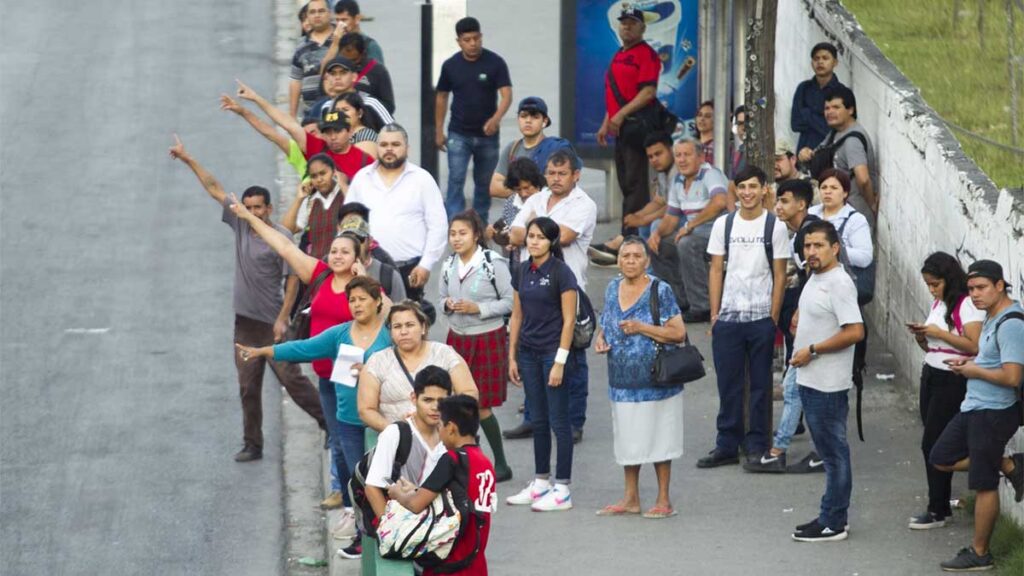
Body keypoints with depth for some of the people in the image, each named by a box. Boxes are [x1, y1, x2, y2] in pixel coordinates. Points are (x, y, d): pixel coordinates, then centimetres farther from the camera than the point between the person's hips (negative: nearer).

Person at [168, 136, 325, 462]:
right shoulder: (240, 225, 5)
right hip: (245, 321, 6)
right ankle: (253, 445, 12)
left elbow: (292, 279, -11)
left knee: (290, 377, -7)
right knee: (248, 387, 7)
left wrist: (282, 319, -16)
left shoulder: (280, 238, -11)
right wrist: (188, 160, 14)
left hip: (271, 323, -6)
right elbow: (214, 189, 12)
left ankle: (329, 422, 6)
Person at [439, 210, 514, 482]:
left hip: (488, 339, -5)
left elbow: (509, 302, -9)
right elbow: (442, 297, 18)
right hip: (457, 337, 5)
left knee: (481, 406, -4)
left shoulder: (494, 264, -11)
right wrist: (447, 305, -5)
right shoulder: (449, 266, 6)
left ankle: (501, 464, 9)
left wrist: (478, 309, -18)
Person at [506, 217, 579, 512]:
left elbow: (568, 320, -12)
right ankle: (541, 483, 20)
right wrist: (512, 356, 10)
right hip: (529, 352, 7)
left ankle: (562, 490, 1)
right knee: (538, 420, 12)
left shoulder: (561, 273, -11)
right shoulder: (525, 270, 8)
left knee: (558, 421, -2)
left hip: (553, 352, -7)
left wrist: (560, 362, -16)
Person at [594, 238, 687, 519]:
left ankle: (664, 500, 10)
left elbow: (678, 332, -12)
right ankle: (631, 498, 23)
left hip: (655, 382, -5)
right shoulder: (613, 288, 9)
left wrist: (641, 328, -19)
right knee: (627, 440, 12)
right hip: (622, 380, 5)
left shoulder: (660, 291, -8)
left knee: (658, 440, 1)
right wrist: (601, 340, 1)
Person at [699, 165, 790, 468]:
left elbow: (779, 275, -1)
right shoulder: (723, 224, 6)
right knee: (728, 384, 4)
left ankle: (757, 444, 11)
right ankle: (727, 445, 10)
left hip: (761, 317, -2)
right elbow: (716, 270, 9)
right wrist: (714, 314, 3)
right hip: (728, 317, 2)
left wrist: (773, 317, -6)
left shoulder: (775, 227, -1)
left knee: (760, 384, 4)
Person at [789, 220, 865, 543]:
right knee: (828, 452, 15)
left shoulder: (839, 284, -18)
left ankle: (833, 524, 1)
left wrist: (812, 350, -19)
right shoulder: (815, 278, 13)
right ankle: (832, 516, 22)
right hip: (810, 380, 10)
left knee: (834, 452, -3)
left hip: (828, 383, -10)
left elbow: (855, 332, -24)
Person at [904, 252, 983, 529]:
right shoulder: (938, 304, 13)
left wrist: (939, 333, -19)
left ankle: (938, 511, 0)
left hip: (953, 381, -8)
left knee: (933, 444, -7)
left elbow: (975, 346, -21)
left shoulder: (967, 305, -13)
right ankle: (941, 506, 15)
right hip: (930, 376, 8)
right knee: (932, 444, 8)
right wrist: (921, 337, -1)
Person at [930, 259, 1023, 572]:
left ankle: (979, 554, 11)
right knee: (942, 459, 16)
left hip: (993, 413, -10)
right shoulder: (993, 317, 9)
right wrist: (968, 363, 6)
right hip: (973, 406, 10)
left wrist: (975, 371, -14)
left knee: (984, 485, 0)